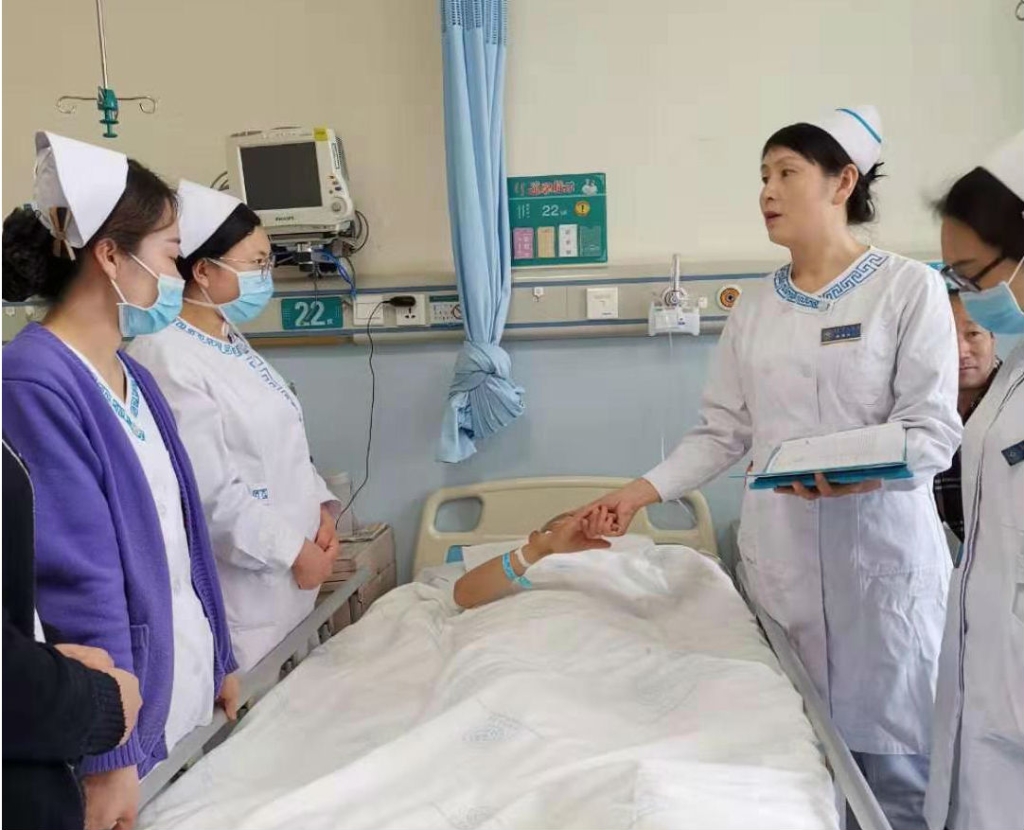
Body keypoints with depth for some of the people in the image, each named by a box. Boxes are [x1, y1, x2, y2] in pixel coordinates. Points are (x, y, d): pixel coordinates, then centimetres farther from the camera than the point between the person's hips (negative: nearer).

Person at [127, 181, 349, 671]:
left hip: (284, 571, 9)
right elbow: (208, 492, -23)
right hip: (241, 582, -9)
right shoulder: (168, 362, -21)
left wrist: (320, 508, 4)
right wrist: (293, 550, -16)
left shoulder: (228, 340, 10)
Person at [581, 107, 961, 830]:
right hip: (779, 550, 4)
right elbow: (723, 432, 8)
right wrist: (645, 489, -4)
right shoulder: (755, 308, 10)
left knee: (891, 756, 1)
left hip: (880, 550, -3)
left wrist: (859, 471, -27)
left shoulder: (909, 287, -3)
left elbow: (934, 432, -8)